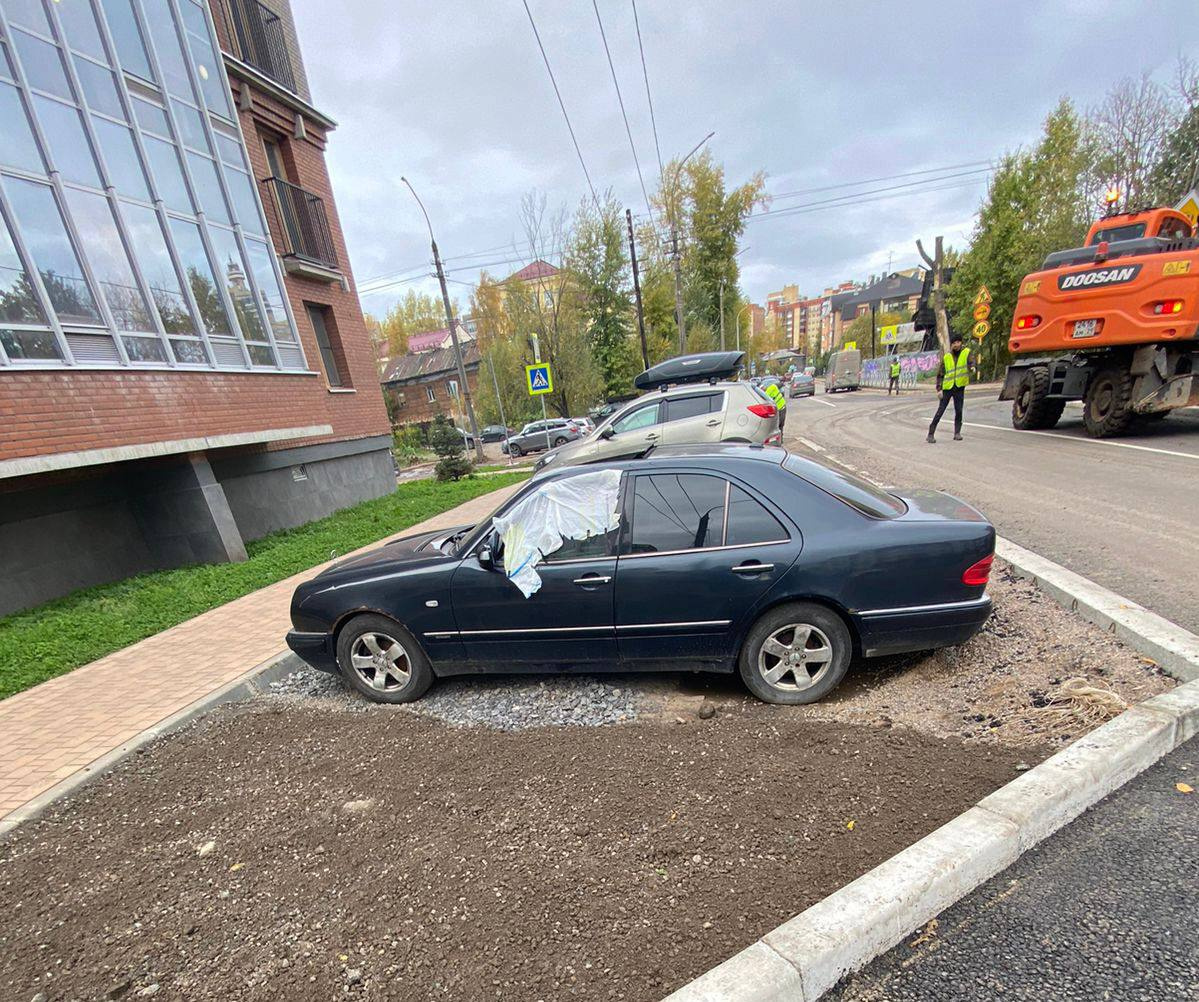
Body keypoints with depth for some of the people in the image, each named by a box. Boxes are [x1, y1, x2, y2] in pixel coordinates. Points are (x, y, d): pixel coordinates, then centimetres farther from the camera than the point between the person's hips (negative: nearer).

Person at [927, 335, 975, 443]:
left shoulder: (966, 352, 1)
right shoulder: (946, 357, 2)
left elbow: (970, 364, -13)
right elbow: (940, 374, 4)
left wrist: (972, 368, -38)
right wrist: (939, 389, -3)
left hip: (960, 387, 1)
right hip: (947, 387, 0)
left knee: (959, 411, 4)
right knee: (940, 411, -2)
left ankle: (957, 433, 15)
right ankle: (931, 433, 1)